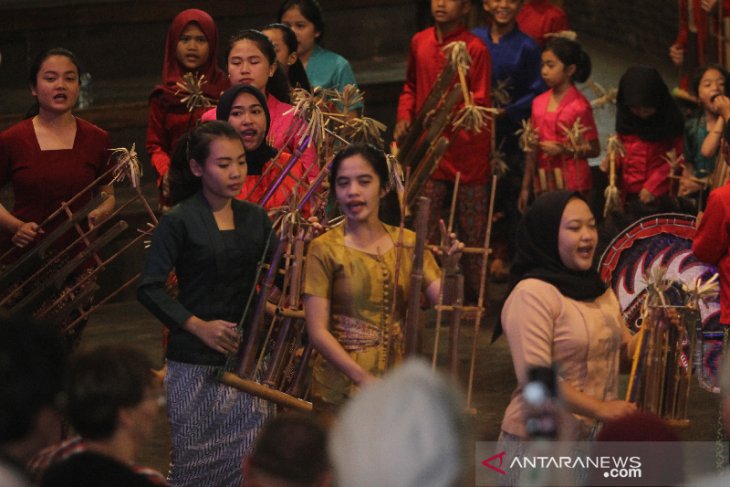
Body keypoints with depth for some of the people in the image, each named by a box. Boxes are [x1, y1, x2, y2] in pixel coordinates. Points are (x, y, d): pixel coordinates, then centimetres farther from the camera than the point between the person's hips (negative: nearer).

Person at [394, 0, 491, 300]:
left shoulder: (475, 48, -10)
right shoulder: (419, 42, 6)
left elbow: (481, 103, -11)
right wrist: (405, 115, 6)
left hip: (467, 149, -4)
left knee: (472, 227, 3)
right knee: (425, 223, 6)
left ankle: (474, 291, 13)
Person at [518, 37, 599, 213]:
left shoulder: (579, 106, -6)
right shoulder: (539, 103, 10)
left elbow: (593, 149, -3)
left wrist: (564, 149, -17)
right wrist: (525, 187, 14)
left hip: (572, 185, -5)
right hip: (543, 184, 5)